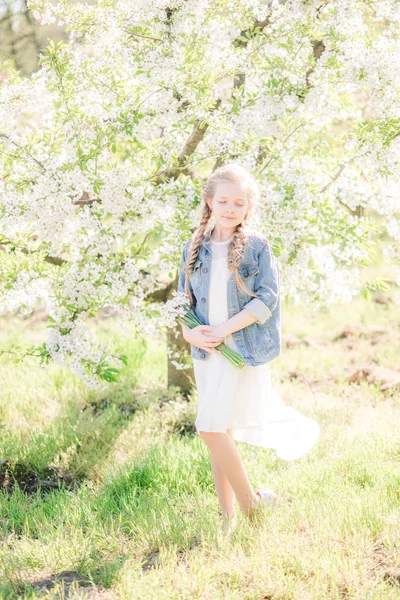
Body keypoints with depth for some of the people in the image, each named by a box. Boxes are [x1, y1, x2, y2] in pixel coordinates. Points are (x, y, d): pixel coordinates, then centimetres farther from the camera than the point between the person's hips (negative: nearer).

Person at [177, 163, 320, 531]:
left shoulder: (257, 247, -4)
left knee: (210, 428, -14)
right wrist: (189, 333, -9)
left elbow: (268, 297, -11)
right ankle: (228, 515, 18)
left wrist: (224, 330, -18)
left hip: (245, 349, -5)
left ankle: (251, 504, 2)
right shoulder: (195, 248, 8)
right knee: (220, 432, 9)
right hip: (206, 350, 5)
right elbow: (182, 299, 11)